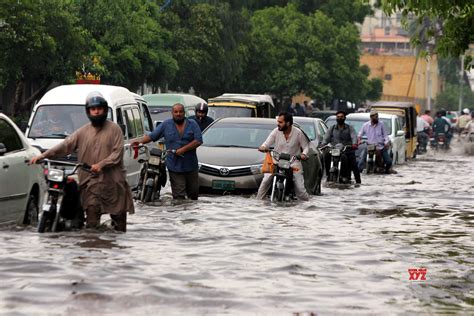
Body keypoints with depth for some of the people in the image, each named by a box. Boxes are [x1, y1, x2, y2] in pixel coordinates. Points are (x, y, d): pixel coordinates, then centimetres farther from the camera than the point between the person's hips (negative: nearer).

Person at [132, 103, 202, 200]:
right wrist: (140, 141, -11)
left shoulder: (192, 124, 3)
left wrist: (183, 149, -14)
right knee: (179, 195, -5)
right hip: (175, 167, -1)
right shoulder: (166, 124, 6)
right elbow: (152, 136, 5)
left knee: (193, 192, 12)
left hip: (191, 166, 1)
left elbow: (198, 141, -6)